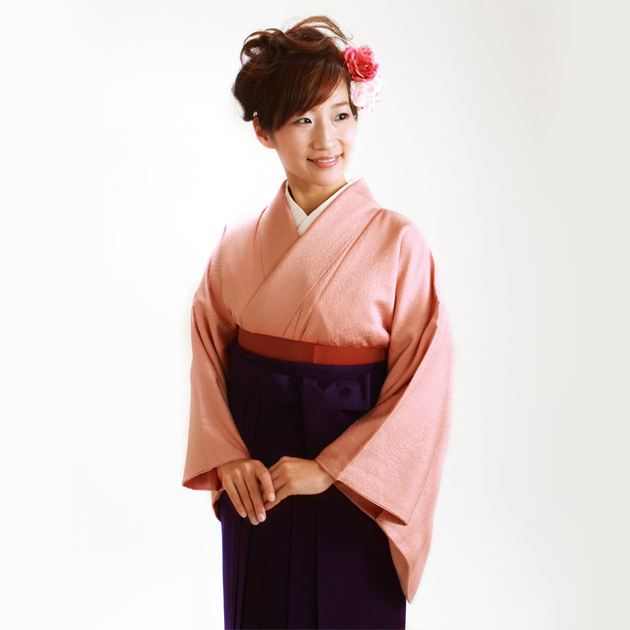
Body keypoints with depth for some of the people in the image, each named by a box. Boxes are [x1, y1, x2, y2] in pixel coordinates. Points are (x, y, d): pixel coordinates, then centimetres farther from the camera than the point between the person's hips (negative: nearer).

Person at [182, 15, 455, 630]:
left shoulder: (397, 242, -10)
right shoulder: (238, 242, 1)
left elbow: (422, 385, -12)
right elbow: (206, 360, 4)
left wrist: (330, 467, -16)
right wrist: (228, 457, -10)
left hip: (352, 498, -3)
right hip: (253, 492, 3)